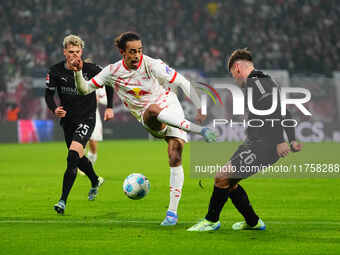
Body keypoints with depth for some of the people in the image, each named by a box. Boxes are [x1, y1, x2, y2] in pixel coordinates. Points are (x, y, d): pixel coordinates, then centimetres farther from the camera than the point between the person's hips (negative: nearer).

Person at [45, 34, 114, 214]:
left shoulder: (91, 69, -13)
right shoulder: (55, 71, -8)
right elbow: (49, 94, 2)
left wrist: (109, 107, 3)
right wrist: (54, 109, -18)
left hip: (86, 119, -4)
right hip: (67, 119, 4)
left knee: (73, 155, -22)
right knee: (78, 158, 18)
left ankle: (63, 200, -20)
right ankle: (95, 181, 51)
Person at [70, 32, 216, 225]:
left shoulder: (152, 65, -12)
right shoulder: (113, 72, -3)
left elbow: (183, 83, -9)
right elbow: (85, 89, 4)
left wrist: (200, 108, -16)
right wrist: (78, 73, -16)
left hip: (172, 110, -1)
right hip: (150, 122, 1)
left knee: (175, 158, -18)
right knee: (153, 109, -37)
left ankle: (173, 211, -11)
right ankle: (201, 130, -41)